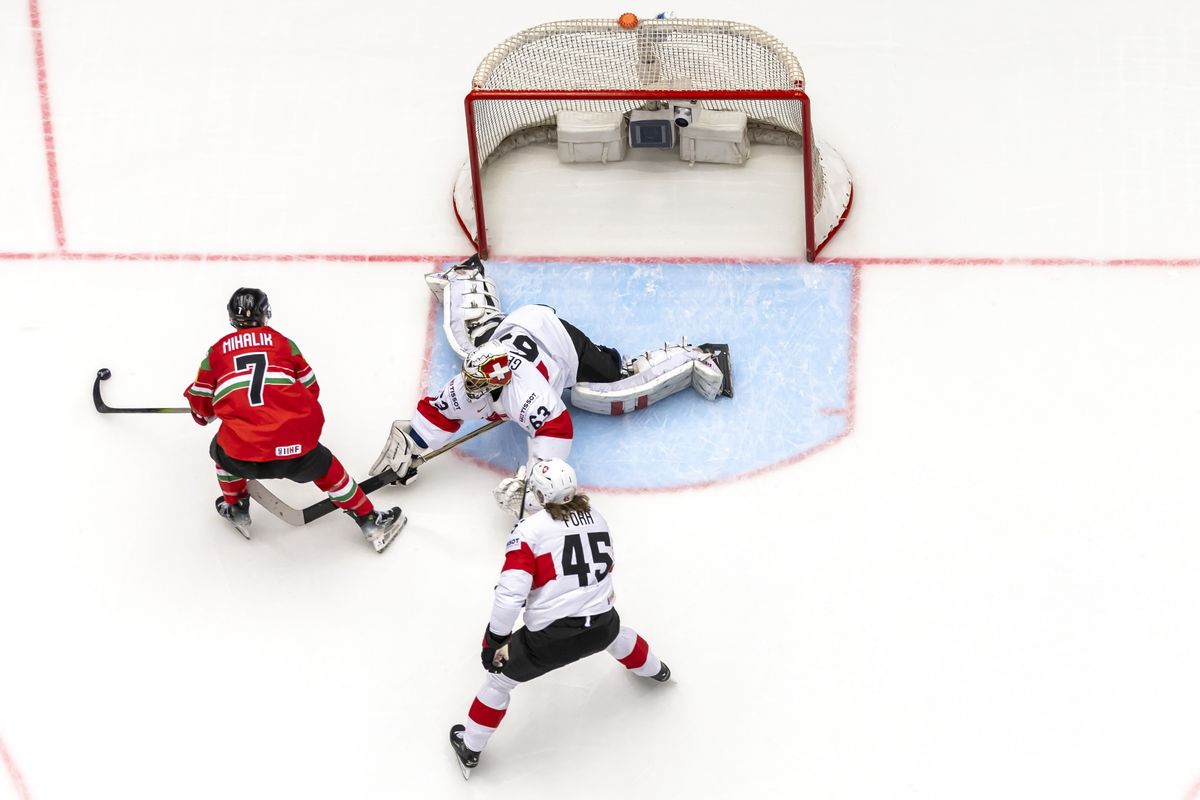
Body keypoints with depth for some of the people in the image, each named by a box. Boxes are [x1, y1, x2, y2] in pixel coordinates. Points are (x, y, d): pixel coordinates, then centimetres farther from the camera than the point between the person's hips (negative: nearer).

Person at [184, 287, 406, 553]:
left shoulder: (217, 351, 14)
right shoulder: (282, 342, 15)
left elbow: (201, 408, 17)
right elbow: (310, 390, 22)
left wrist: (204, 413, 42)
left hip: (242, 458, -1)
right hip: (297, 453, 1)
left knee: (221, 449, 33)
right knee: (324, 466, 29)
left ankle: (236, 509, 43)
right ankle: (370, 522, 34)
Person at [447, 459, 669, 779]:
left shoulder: (530, 529, -13)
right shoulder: (595, 518, 6)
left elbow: (511, 592, -18)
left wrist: (495, 641, -10)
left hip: (550, 639, -5)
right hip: (602, 628, 5)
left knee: (500, 676, 17)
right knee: (616, 632, 41)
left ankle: (469, 749, 25)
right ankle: (653, 669, 68)